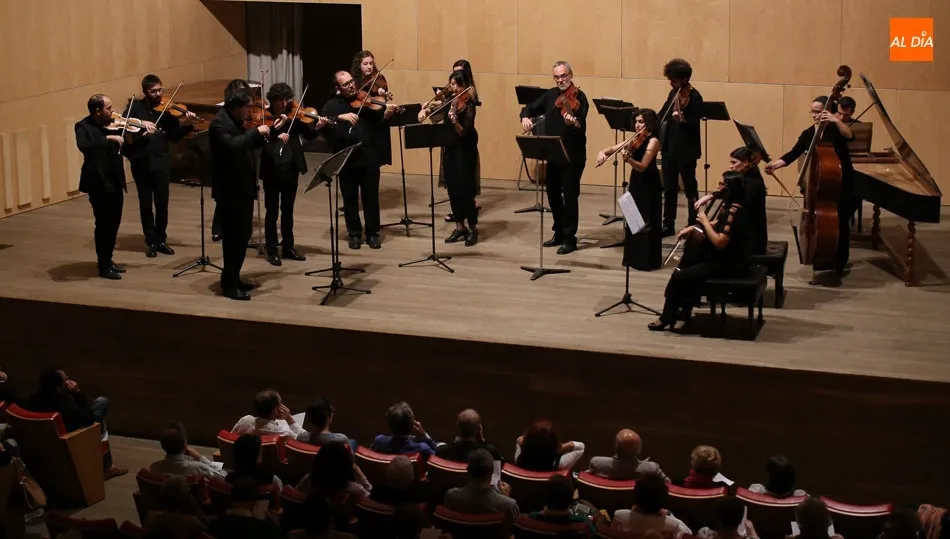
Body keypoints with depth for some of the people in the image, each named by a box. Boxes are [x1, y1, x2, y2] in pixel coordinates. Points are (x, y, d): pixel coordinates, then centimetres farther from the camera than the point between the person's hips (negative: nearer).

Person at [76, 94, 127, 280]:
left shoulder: (111, 124, 7)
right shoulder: (84, 126, -12)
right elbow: (83, 146, -32)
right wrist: (108, 138, -33)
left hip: (114, 182, 7)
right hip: (99, 183, -7)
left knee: (114, 223, 14)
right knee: (104, 224, -1)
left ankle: (107, 260, 28)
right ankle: (103, 266, 9)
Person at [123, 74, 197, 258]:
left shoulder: (166, 109, 2)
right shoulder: (136, 106, 1)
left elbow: (174, 136, -2)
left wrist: (187, 125, -18)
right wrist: (141, 123, -25)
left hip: (161, 162, 1)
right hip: (141, 162, -1)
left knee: (162, 203, 5)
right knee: (146, 204, 6)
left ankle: (161, 239, 20)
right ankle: (151, 241, 16)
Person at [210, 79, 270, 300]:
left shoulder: (235, 121, 11)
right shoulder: (220, 123, -18)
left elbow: (248, 145, 22)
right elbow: (233, 145, -35)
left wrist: (265, 135, 7)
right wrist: (255, 131, -27)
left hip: (242, 188, 10)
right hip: (230, 191, -10)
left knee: (242, 235, 15)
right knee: (234, 237, -5)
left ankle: (233, 278, 25)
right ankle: (229, 285, 2)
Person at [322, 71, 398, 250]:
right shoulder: (332, 105, 6)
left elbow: (379, 126, 1)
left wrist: (386, 116, -19)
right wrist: (340, 117, -26)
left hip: (369, 156, 0)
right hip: (346, 158, 0)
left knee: (371, 197, 6)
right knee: (350, 198, 8)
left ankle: (373, 233, 16)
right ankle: (354, 234, 20)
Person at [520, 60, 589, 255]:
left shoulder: (578, 97, -12)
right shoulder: (550, 95, 8)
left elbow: (582, 125, -24)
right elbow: (530, 107, 14)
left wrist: (573, 122, -47)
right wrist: (526, 117, -9)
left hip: (573, 155, -7)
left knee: (570, 196, -4)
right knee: (553, 194, 14)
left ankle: (570, 239, 4)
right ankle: (559, 234, 28)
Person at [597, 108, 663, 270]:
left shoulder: (653, 141, -15)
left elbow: (642, 167, -24)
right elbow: (614, 148, 8)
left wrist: (628, 159, -41)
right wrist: (603, 152, -13)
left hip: (648, 186, -8)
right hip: (636, 183, 8)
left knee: (645, 223, -4)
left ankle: (646, 260, 2)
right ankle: (634, 257, 22)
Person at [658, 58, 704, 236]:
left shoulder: (694, 97, -13)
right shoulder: (673, 93, 9)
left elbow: (695, 125, -22)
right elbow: (663, 113, 19)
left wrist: (682, 119, -40)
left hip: (686, 150, -7)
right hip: (669, 147, 7)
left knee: (690, 188, 3)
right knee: (669, 188, 11)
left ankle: (694, 225, 13)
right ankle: (668, 224, 18)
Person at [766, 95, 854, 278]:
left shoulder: (835, 129, -9)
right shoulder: (808, 133, 4)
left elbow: (850, 135, -30)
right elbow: (793, 154, -2)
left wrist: (837, 121, -45)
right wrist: (775, 164, -17)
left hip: (841, 185, -5)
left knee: (839, 223, 0)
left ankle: (840, 262, 13)